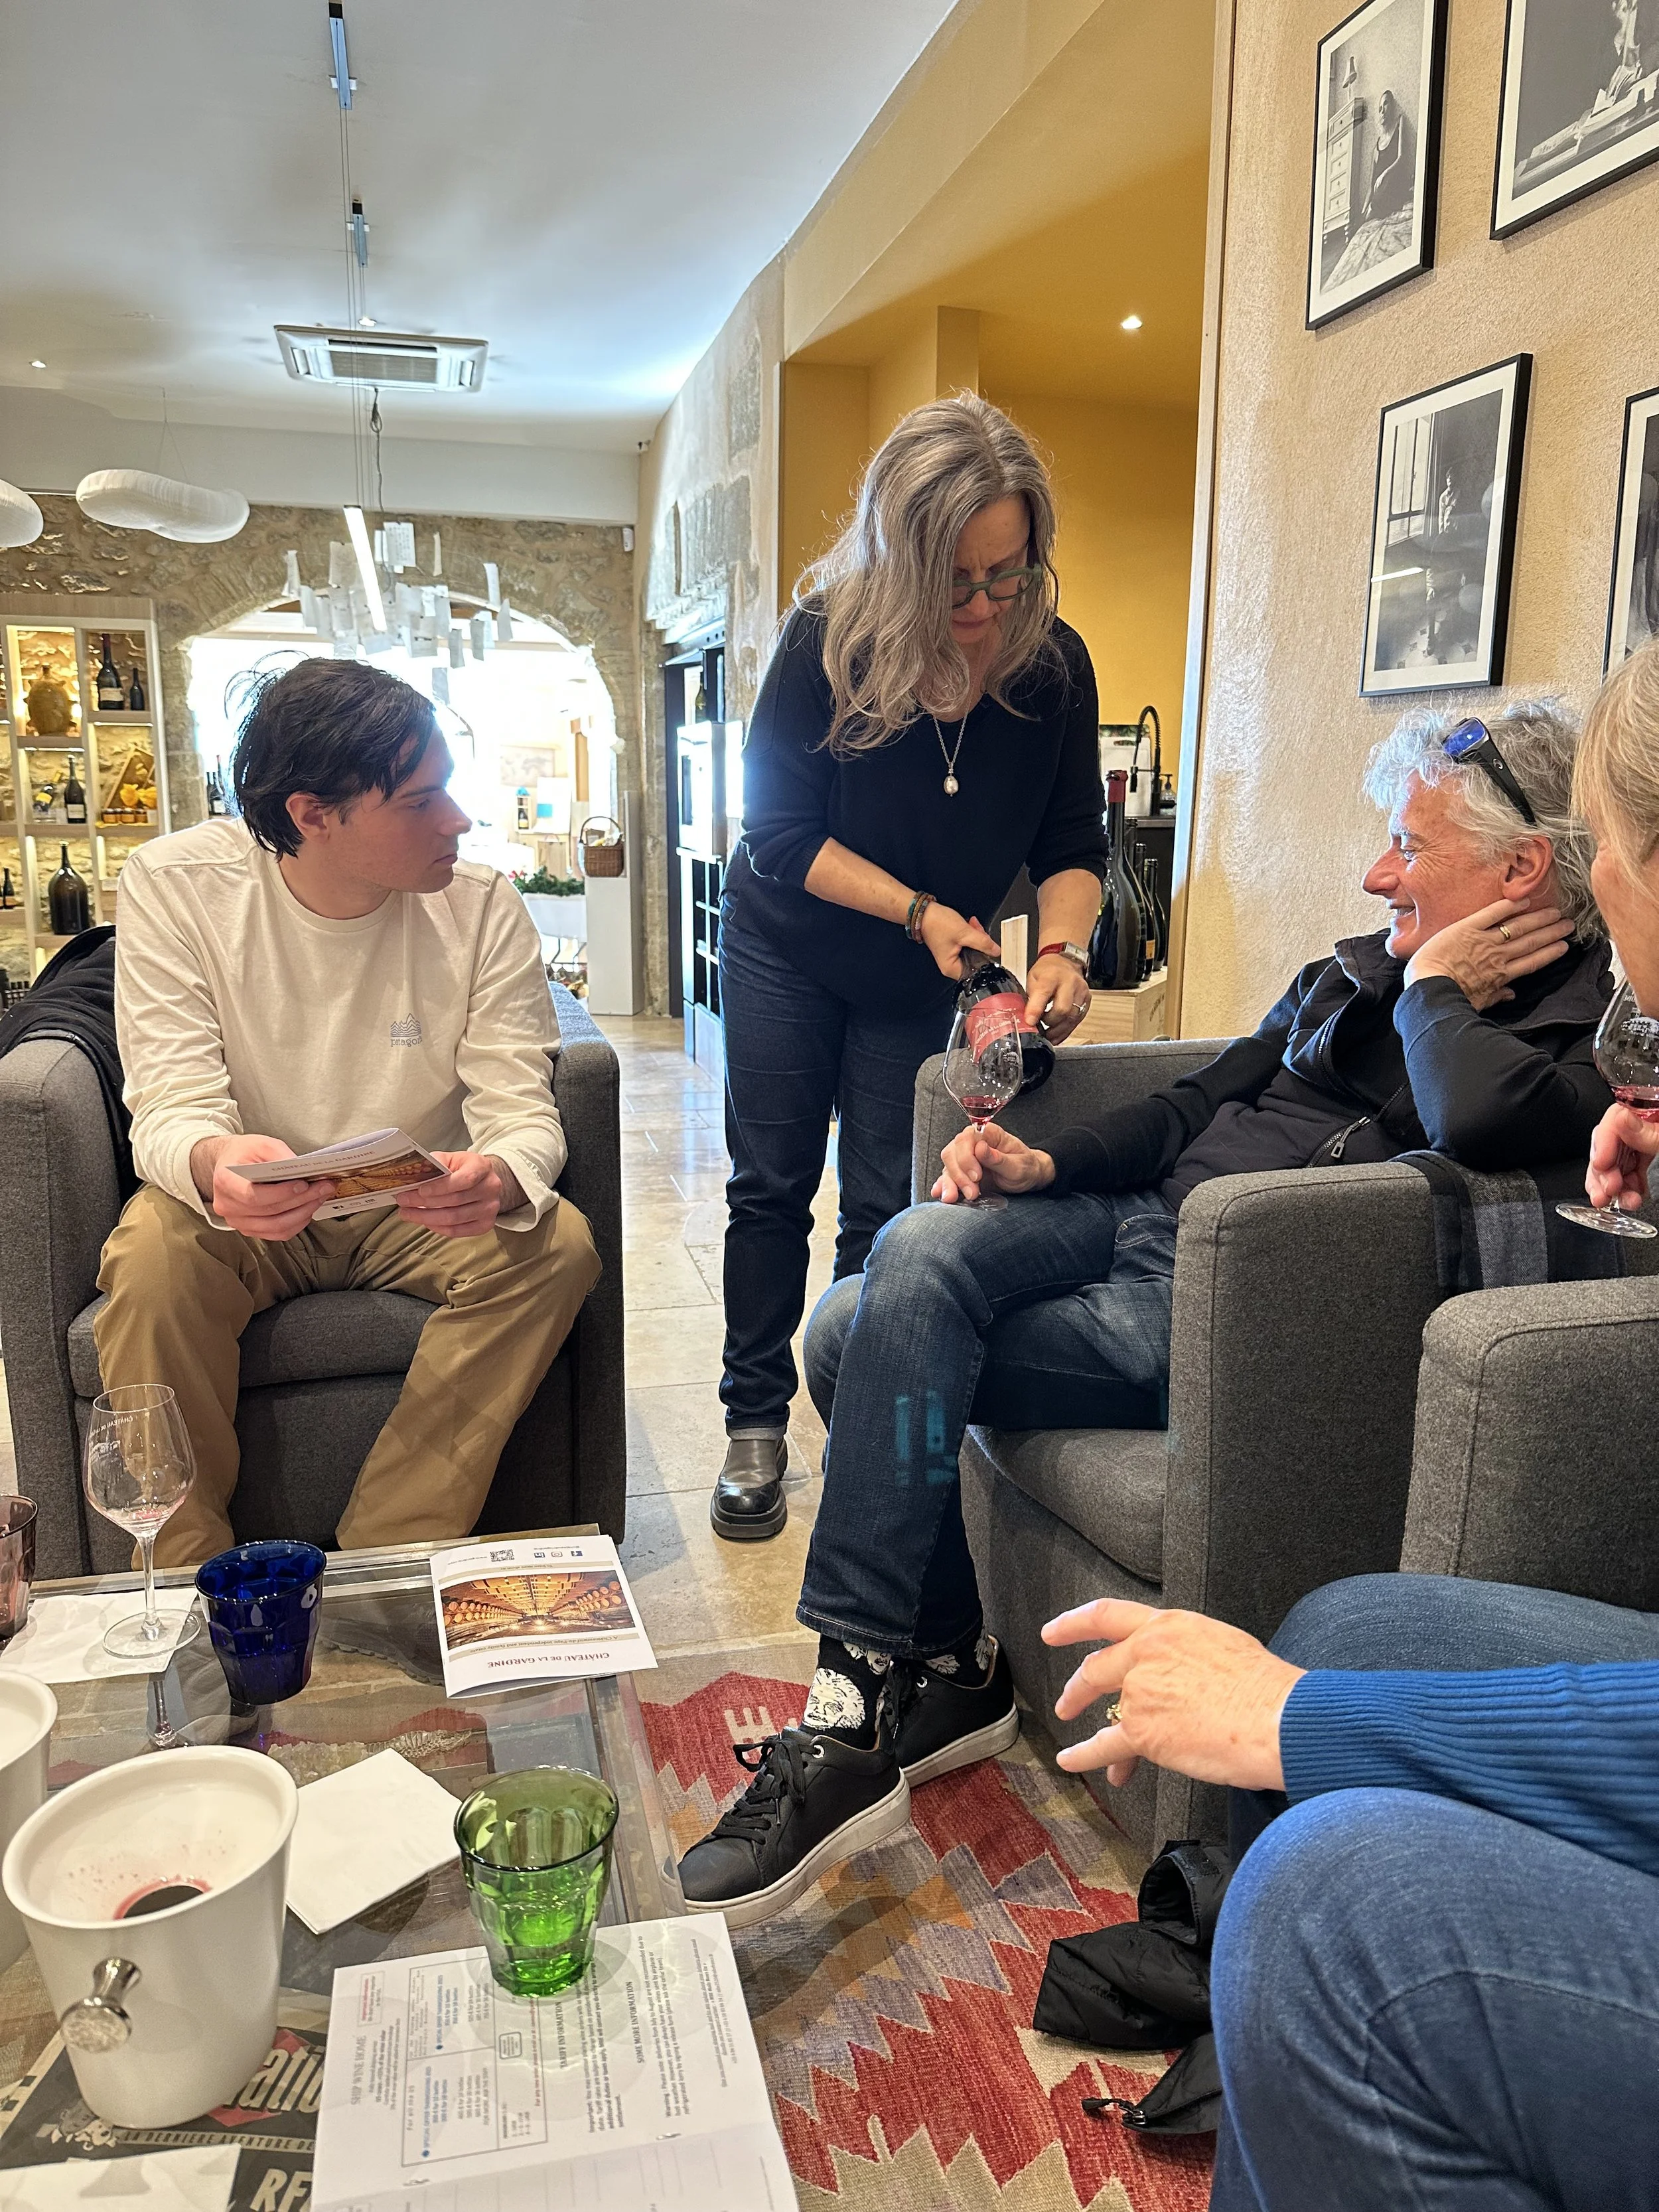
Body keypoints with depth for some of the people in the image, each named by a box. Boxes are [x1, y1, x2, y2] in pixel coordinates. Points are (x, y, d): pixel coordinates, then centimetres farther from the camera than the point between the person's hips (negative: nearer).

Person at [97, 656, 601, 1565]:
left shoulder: (481, 904, -13)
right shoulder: (174, 886, -16)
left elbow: (521, 1108, -15)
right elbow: (172, 1109, -19)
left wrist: (500, 1177, -42)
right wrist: (215, 1164, -46)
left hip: (420, 1209, 2)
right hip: (242, 1213, -1)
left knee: (558, 1244, -26)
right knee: (148, 1261, -32)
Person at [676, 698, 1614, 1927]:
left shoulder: (1590, 1022, -6)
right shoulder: (1358, 969, 18)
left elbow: (1483, 1121, -31)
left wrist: (1435, 994, -10)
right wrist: (1048, 1161, 5)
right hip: (1140, 1213, 8)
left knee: (888, 1350, -20)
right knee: (917, 1251, -16)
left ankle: (859, 1726, -7)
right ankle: (948, 1668, 1)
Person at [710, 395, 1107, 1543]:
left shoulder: (1053, 664, -17)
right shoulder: (828, 640, -23)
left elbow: (1074, 843, -9)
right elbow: (779, 830, -20)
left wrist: (1063, 946, -29)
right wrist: (920, 910, -27)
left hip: (925, 976, 1)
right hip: (788, 949, -1)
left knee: (887, 1207, 2)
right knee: (772, 1184, 4)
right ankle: (757, 1424, 18)